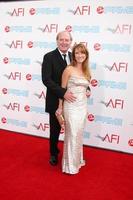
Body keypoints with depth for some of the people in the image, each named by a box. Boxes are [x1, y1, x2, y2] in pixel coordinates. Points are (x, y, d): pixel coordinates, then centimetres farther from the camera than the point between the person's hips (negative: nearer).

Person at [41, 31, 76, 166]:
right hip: (56, 101, -3)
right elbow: (46, 79, -19)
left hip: (72, 100, 4)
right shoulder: (49, 57, -11)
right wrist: (63, 92, -27)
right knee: (55, 129, 13)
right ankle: (54, 153, 37)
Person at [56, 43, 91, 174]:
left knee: (79, 134, 17)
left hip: (83, 106, 6)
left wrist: (87, 92, 4)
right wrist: (60, 107, -5)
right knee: (72, 135, 2)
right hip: (71, 106, -6)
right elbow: (62, 89, -6)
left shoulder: (86, 71, 9)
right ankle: (70, 165, 17)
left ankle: (78, 159, 35)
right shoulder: (69, 69, -10)